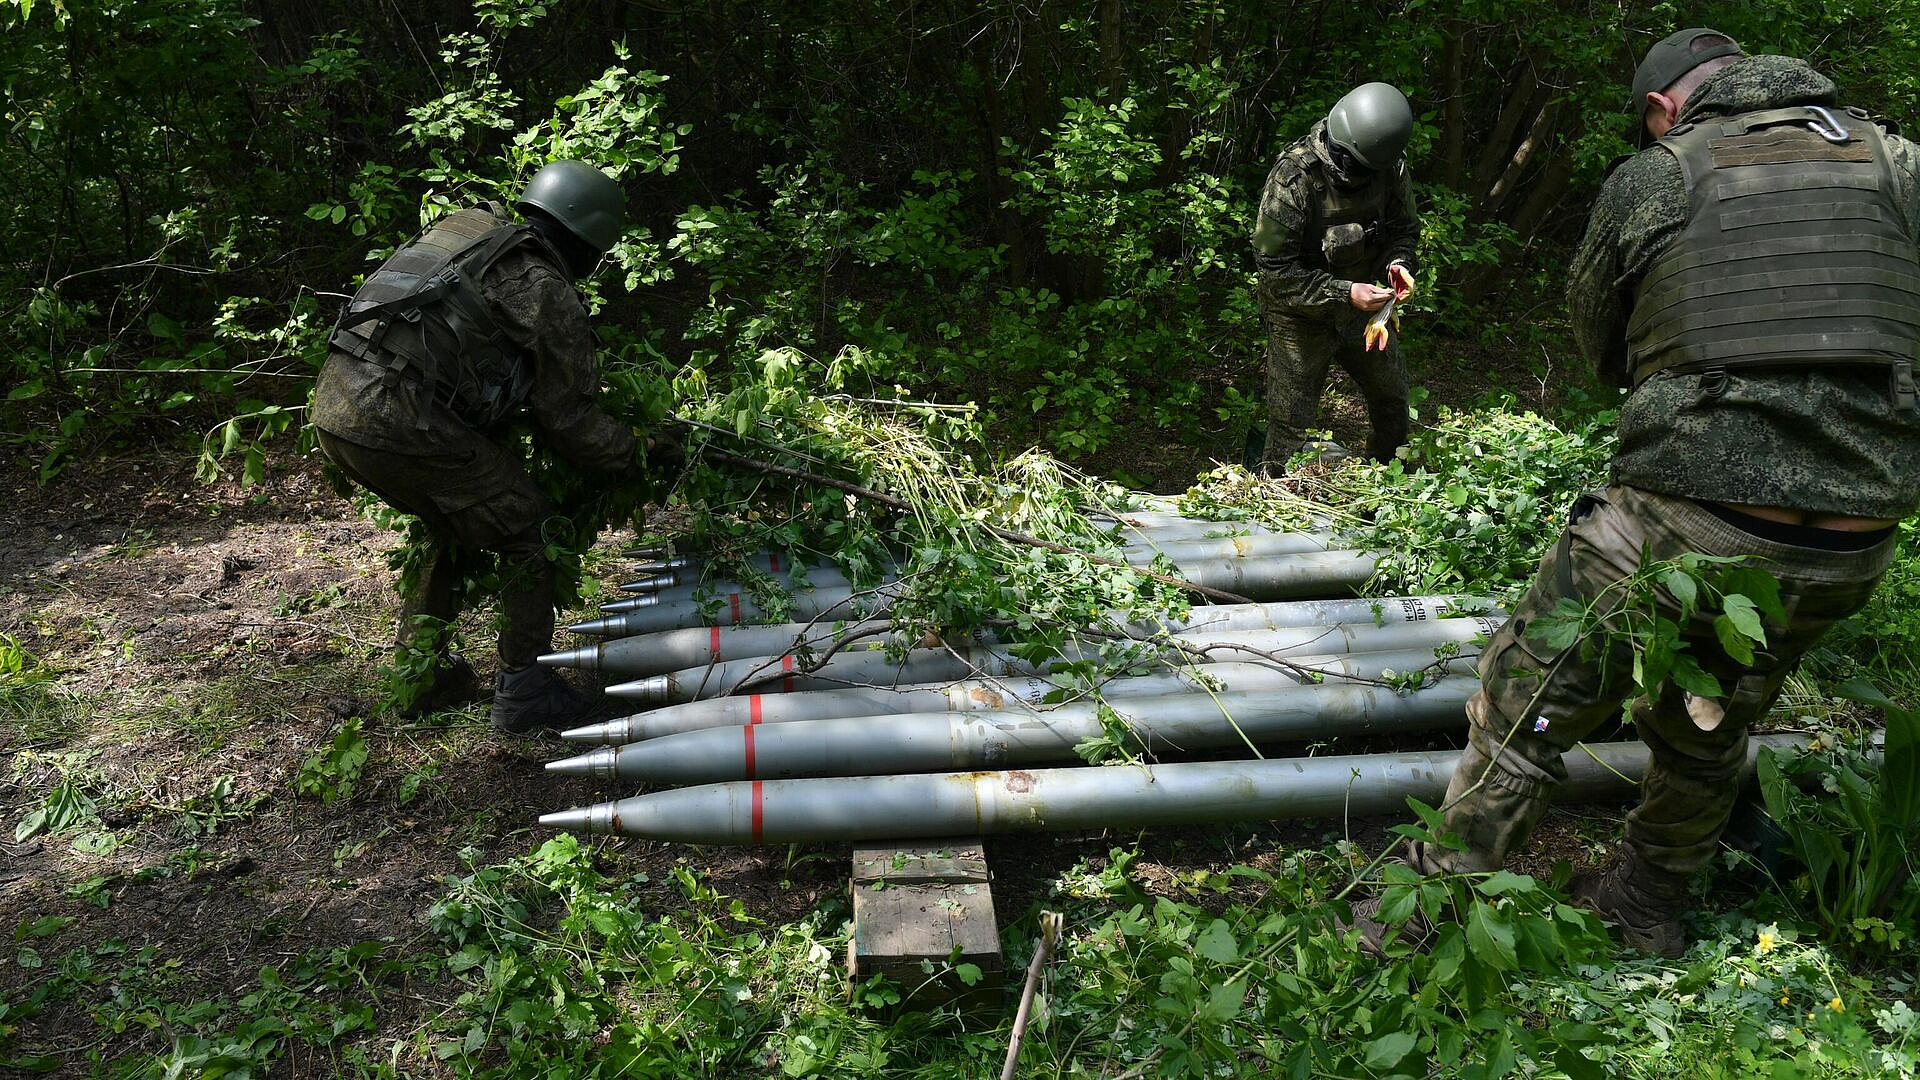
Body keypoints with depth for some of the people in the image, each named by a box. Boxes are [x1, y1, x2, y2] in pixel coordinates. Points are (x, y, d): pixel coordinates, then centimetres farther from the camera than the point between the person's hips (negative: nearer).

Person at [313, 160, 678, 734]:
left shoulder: (467, 226, 21)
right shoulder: (549, 296, -1)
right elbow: (567, 421, 2)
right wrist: (639, 453, 18)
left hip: (333, 404, 8)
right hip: (402, 421, -8)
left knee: (453, 525, 28)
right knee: (532, 534, 7)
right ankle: (522, 689, 12)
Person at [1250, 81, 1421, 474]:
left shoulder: (1390, 165, -12)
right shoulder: (1293, 178, -28)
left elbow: (1404, 228, 5)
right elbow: (1275, 270, -25)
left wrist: (1398, 262, -18)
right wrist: (1344, 292, -31)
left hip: (1364, 309, 6)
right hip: (1301, 319, -6)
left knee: (1393, 402, 20)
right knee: (1291, 426, -1)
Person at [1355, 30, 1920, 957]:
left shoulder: (1647, 180, 1)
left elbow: (1604, 350, 12)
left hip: (1688, 527, -5)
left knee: (1523, 713, 11)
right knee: (1709, 724, 27)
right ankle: (1650, 902, 46)